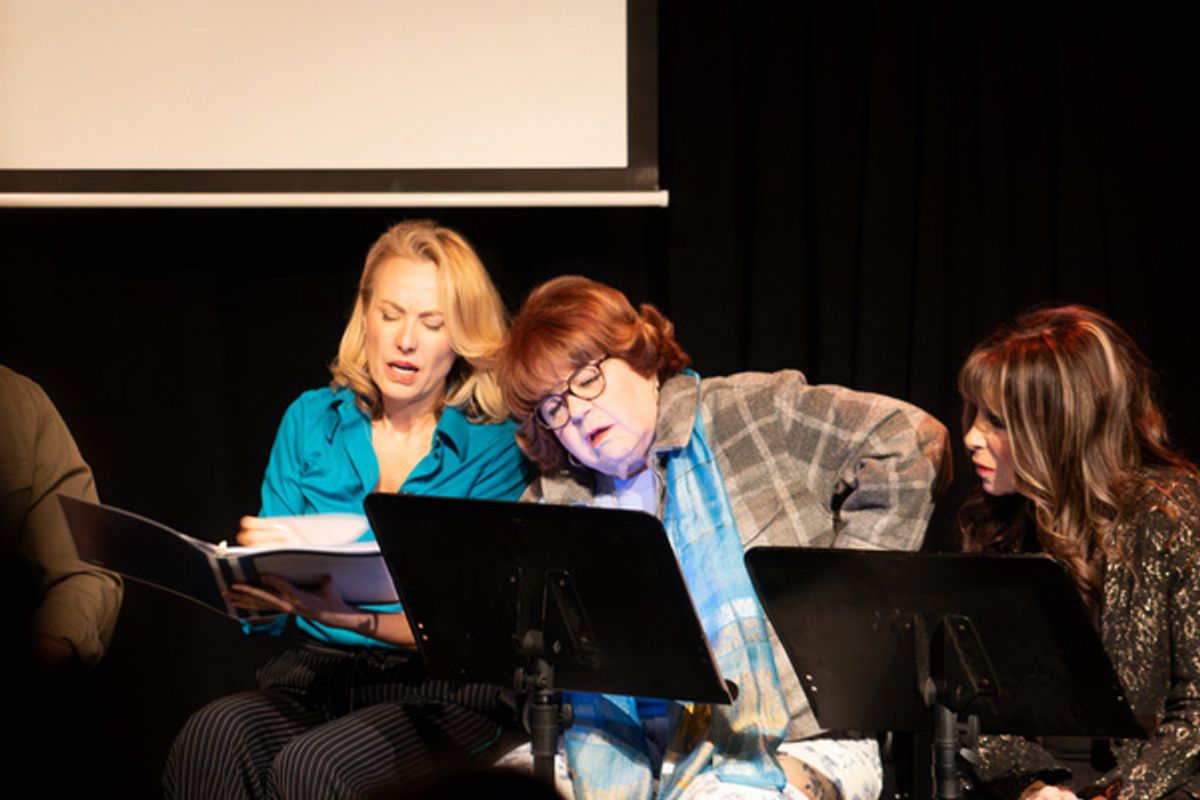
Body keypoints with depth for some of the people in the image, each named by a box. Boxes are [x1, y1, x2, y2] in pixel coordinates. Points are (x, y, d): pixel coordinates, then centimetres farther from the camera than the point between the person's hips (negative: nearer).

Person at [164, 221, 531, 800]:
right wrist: (258, 583, -15)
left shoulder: (495, 447, 0)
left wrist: (356, 617, -26)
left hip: (446, 689, -3)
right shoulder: (311, 421, 12)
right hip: (317, 668, 3)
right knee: (215, 734, -31)